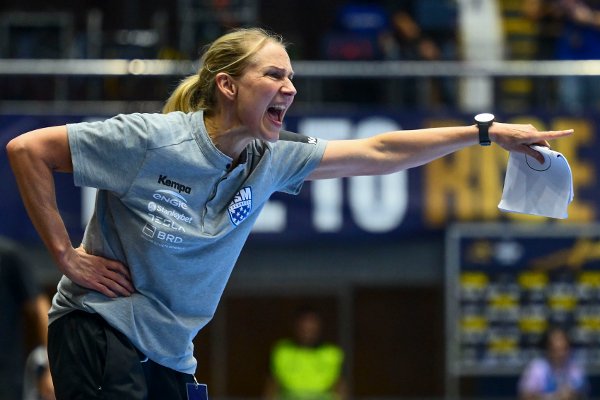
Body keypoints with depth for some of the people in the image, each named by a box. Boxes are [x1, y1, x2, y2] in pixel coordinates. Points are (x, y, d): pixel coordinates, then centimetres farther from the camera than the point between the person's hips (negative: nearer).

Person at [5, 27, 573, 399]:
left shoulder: (272, 161, 2)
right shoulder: (151, 141, -16)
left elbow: (378, 152, 7)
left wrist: (486, 132, 3)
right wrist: (65, 254, -14)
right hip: (98, 332, -7)